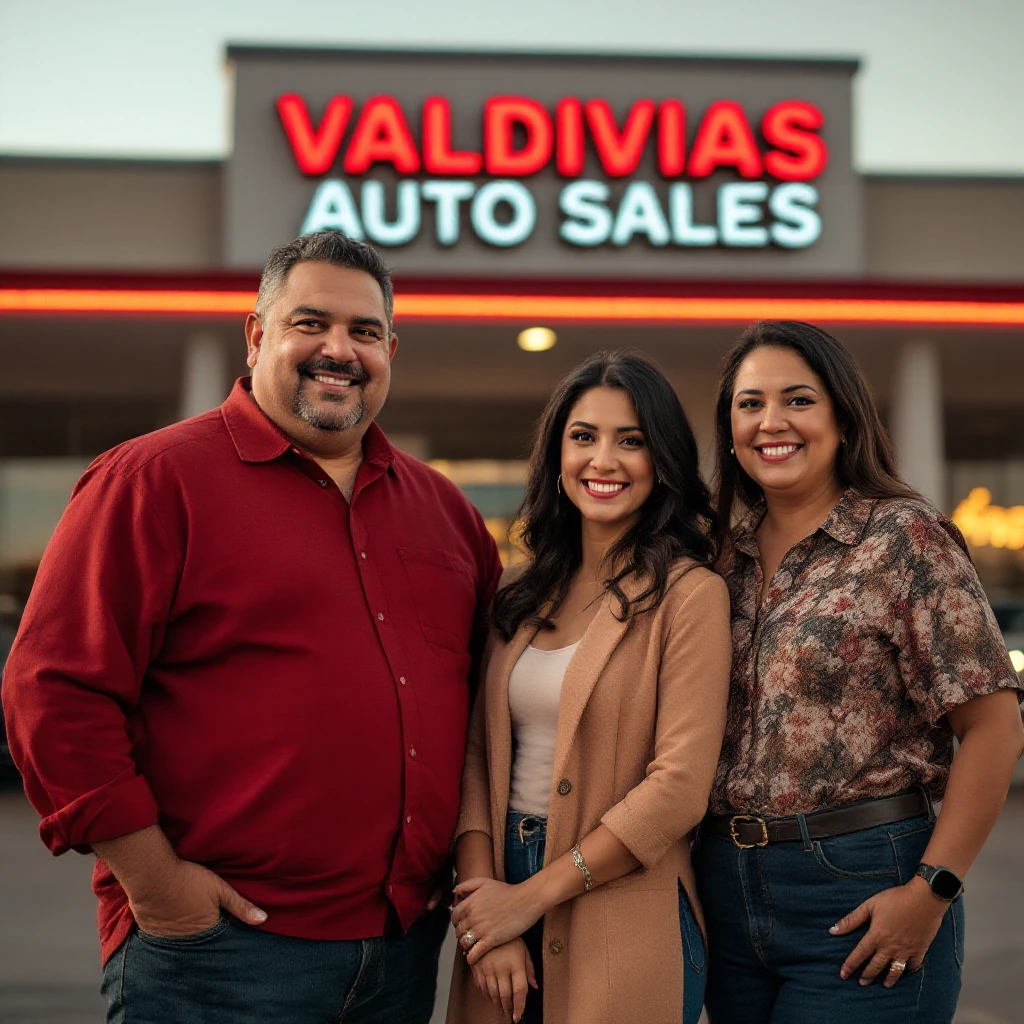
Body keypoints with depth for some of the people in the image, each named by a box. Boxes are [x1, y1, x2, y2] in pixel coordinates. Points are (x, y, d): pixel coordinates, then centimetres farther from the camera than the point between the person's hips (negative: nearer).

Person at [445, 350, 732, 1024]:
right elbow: (478, 757, 3)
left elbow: (679, 786, -15)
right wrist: (482, 896, -11)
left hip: (623, 925, -5)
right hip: (506, 914, 5)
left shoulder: (689, 594, -9)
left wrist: (529, 897, -12)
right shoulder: (523, 596, 8)